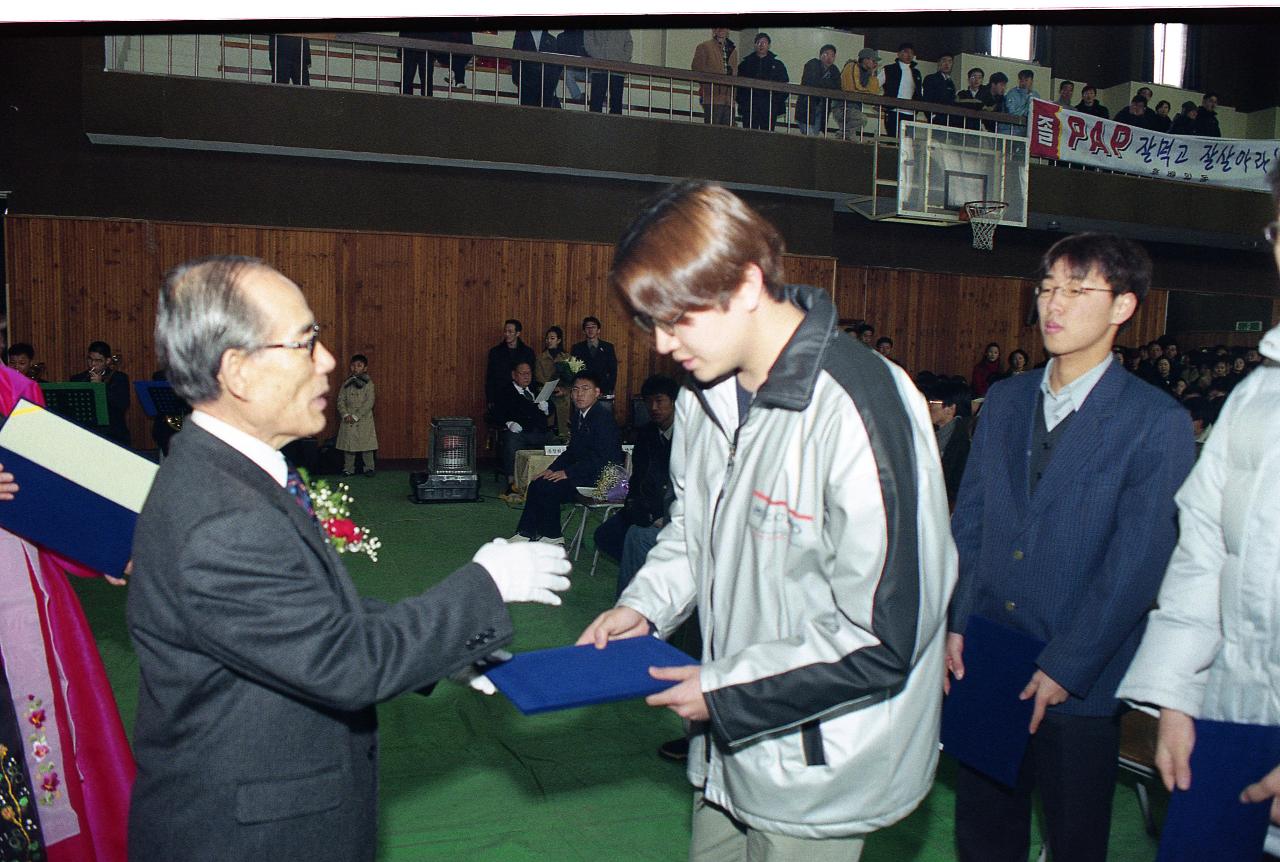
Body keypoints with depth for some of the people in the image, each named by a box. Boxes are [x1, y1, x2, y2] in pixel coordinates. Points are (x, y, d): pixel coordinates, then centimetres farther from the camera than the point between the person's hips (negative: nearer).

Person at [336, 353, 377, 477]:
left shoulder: (368, 384, -2)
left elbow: (369, 403, -9)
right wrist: (345, 414, -12)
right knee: (348, 445, 4)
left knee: (366, 445, 1)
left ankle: (368, 468, 12)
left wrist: (356, 416, -14)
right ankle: (348, 469, 12)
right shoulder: (346, 383, 8)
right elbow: (341, 401, 3)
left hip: (364, 419, -2)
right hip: (348, 420, 2)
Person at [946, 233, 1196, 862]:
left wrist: (1065, 668, -14)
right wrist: (953, 622, 1)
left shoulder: (1158, 423, -10)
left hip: (1079, 683, -4)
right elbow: (968, 521, 8)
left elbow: (1137, 564, -13)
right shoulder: (1004, 400, 6)